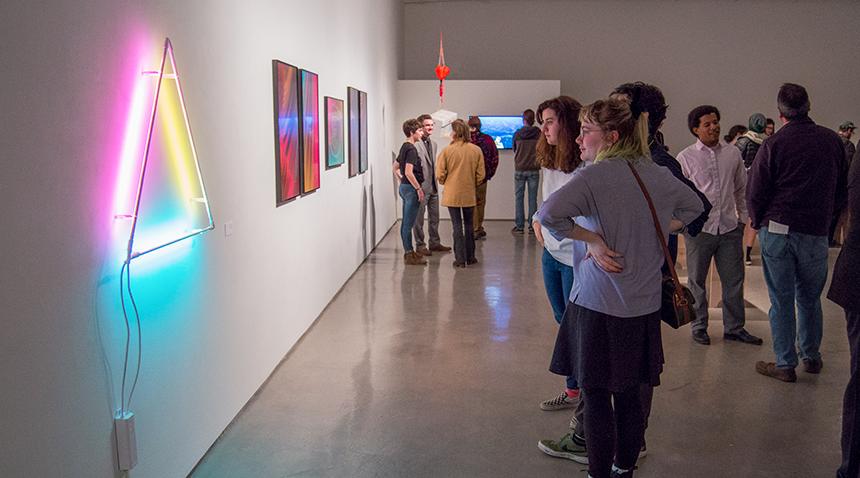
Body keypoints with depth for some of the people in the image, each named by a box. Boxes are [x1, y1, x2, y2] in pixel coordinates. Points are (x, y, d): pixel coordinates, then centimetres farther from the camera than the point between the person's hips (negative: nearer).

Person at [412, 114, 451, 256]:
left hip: (433, 187, 8)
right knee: (419, 218, 3)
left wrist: (435, 182, 17)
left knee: (434, 218, 14)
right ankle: (420, 245, 11)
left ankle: (435, 243, 24)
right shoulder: (415, 144, -14)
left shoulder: (433, 144, 14)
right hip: (421, 187, -8)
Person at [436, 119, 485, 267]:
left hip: (452, 194, -2)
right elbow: (480, 174, 0)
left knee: (457, 225, 5)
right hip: (469, 194, 2)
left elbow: (440, 175, -9)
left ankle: (460, 259, 5)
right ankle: (470, 257, 22)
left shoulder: (447, 150, -12)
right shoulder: (476, 150, -4)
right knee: (469, 225, 16)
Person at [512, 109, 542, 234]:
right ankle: (532, 226, 5)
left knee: (518, 198, 5)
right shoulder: (539, 134, -4)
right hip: (534, 170, 0)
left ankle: (519, 226, 3)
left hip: (519, 170, 0)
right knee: (532, 198, 5)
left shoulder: (517, 134, -2)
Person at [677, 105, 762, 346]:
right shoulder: (685, 158, -4)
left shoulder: (732, 153, 6)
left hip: (730, 227, 3)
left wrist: (743, 217, 13)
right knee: (697, 280, 9)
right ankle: (699, 327, 24)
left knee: (734, 280, 9)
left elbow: (741, 188, 14)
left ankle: (734, 328, 23)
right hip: (699, 227, -3)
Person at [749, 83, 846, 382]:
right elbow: (843, 188, 11)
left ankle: (785, 364, 11)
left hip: (777, 231, -3)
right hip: (816, 231, 3)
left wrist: (758, 222, 9)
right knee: (810, 298, 18)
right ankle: (811, 357, 30)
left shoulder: (774, 144, -10)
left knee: (781, 301, 5)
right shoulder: (832, 141, 1)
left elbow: (756, 192, -8)